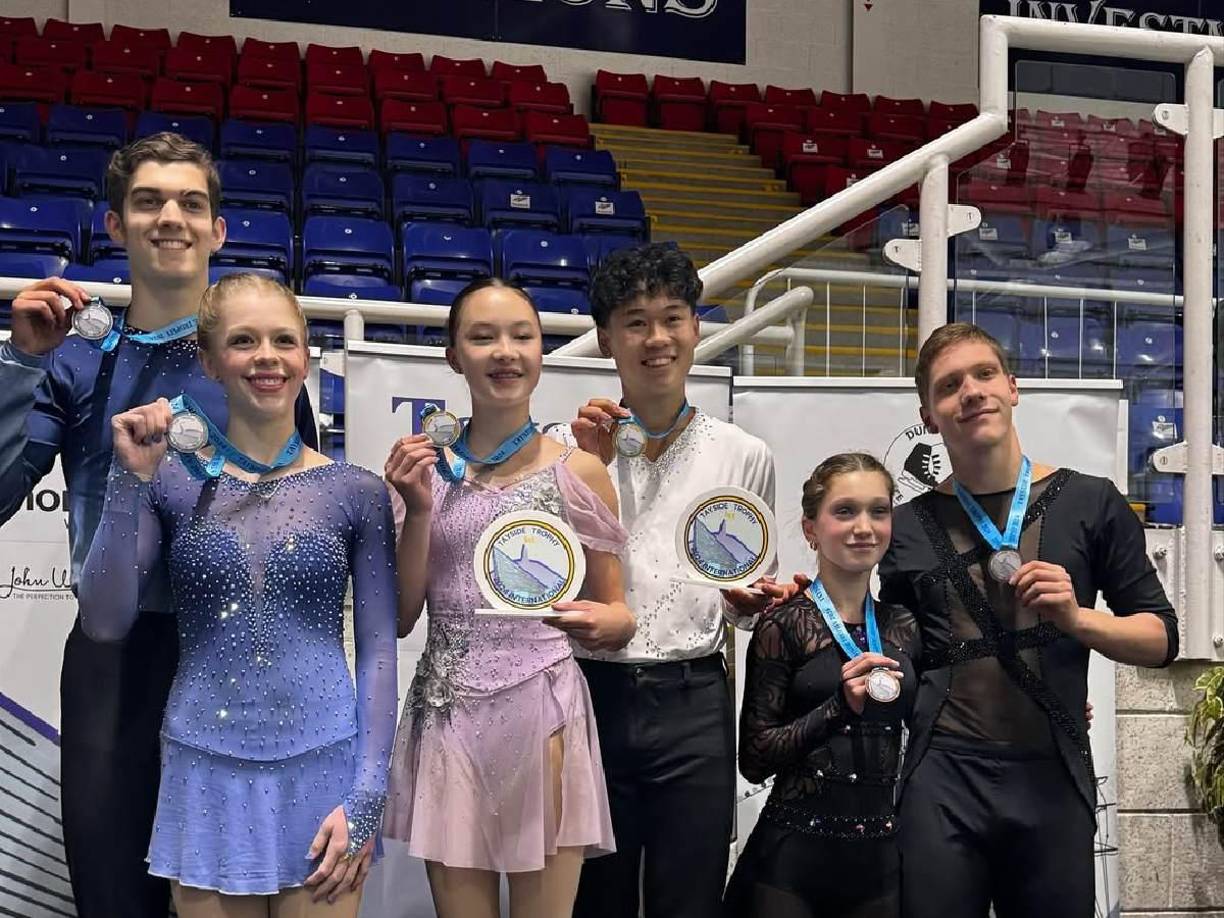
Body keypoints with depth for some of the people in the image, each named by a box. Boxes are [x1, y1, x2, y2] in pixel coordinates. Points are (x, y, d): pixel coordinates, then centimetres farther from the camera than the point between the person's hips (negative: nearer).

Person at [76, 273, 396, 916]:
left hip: (320, 770, 0)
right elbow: (104, 623, -6)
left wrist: (366, 798, -6)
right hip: (206, 773, 1)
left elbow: (378, 650, 0)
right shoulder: (174, 480, 1)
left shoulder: (354, 493, 0)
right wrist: (130, 478, -12)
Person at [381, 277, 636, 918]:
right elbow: (400, 617, 5)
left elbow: (617, 611, 8)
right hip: (447, 712, 2)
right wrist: (418, 512, -8)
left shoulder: (577, 472, 1)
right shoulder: (420, 468, 6)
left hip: (542, 709, -2)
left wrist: (599, 621, -15)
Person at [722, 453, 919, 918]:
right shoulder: (784, 625, -8)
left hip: (880, 859, 4)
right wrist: (841, 706, -21)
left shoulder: (903, 627, 6)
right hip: (793, 860, -4)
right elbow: (754, 758, -10)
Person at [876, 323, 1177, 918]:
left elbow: (1161, 639, 6)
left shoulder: (1090, 504, 4)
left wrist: (1077, 619, -11)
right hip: (941, 781, 0)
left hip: (1054, 780, 0)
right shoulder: (908, 528, 6)